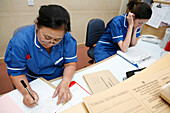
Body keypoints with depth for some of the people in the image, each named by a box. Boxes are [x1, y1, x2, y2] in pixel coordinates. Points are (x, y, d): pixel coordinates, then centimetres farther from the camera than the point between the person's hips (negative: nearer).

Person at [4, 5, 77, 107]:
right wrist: (27, 91, -29)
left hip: (59, 80, 2)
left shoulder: (67, 38, -16)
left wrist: (65, 82, -28)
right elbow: (16, 72, -12)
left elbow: (70, 64, -10)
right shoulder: (19, 42, -19)